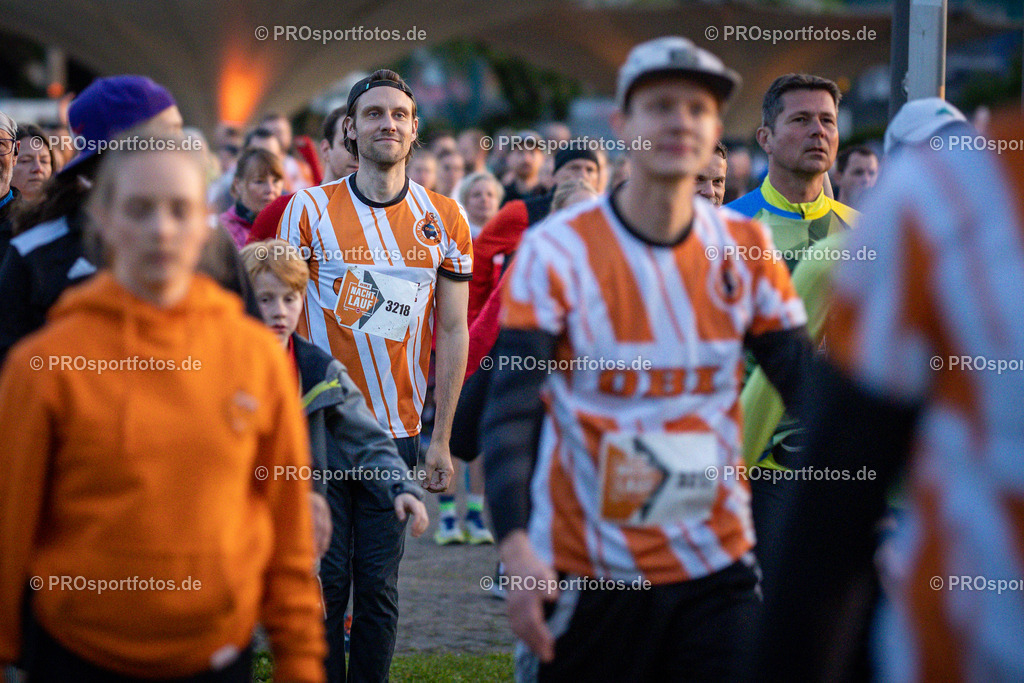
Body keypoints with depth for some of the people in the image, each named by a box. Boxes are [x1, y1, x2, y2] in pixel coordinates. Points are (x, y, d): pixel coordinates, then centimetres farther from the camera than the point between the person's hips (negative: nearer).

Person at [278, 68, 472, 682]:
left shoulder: (445, 220, 3)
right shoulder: (311, 209, -2)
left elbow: (453, 332, 6)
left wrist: (441, 439, 3)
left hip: (399, 433, 2)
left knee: (379, 585, 5)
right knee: (323, 580, 0)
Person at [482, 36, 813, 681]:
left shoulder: (747, 249, 3)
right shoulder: (558, 251, -8)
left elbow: (810, 386, 4)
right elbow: (510, 409, -14)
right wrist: (516, 548, -26)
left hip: (718, 564, 3)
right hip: (589, 572, -3)